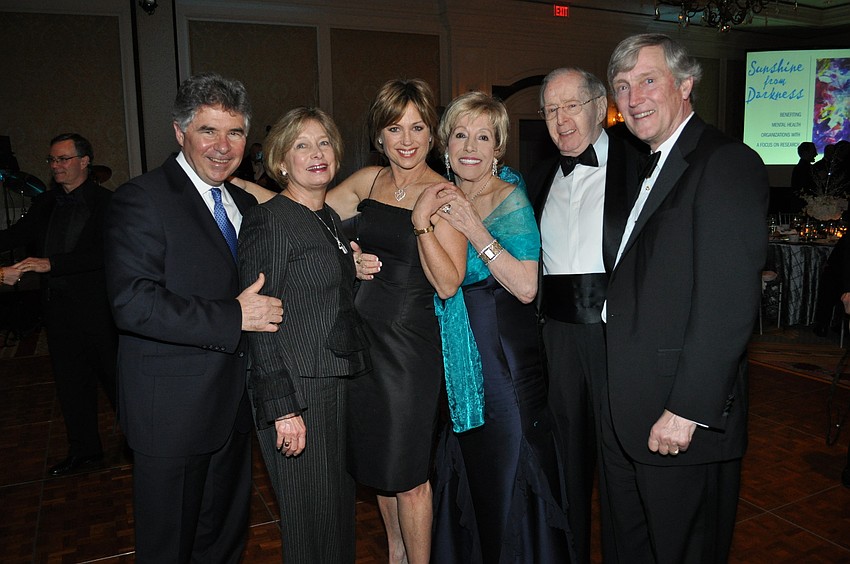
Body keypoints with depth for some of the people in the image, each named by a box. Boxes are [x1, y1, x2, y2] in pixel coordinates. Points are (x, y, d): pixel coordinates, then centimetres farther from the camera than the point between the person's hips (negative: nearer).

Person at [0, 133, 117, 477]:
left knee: (113, 375, 4)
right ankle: (84, 449, 31)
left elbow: (102, 253, -20)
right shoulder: (44, 204, 11)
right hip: (57, 307, 7)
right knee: (70, 381, 16)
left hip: (95, 308, -7)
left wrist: (51, 263, -23)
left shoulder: (105, 202, -11)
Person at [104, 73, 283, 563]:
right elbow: (132, 303, -25)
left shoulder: (246, 204, 9)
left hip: (234, 406, 7)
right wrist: (233, 317, -25)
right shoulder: (141, 199, -15)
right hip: (172, 412, -6)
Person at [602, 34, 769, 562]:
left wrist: (687, 410, -21)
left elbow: (730, 300, -22)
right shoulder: (653, 167, 15)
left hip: (682, 418, -8)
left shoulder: (726, 162, -14)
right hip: (627, 414, 8)